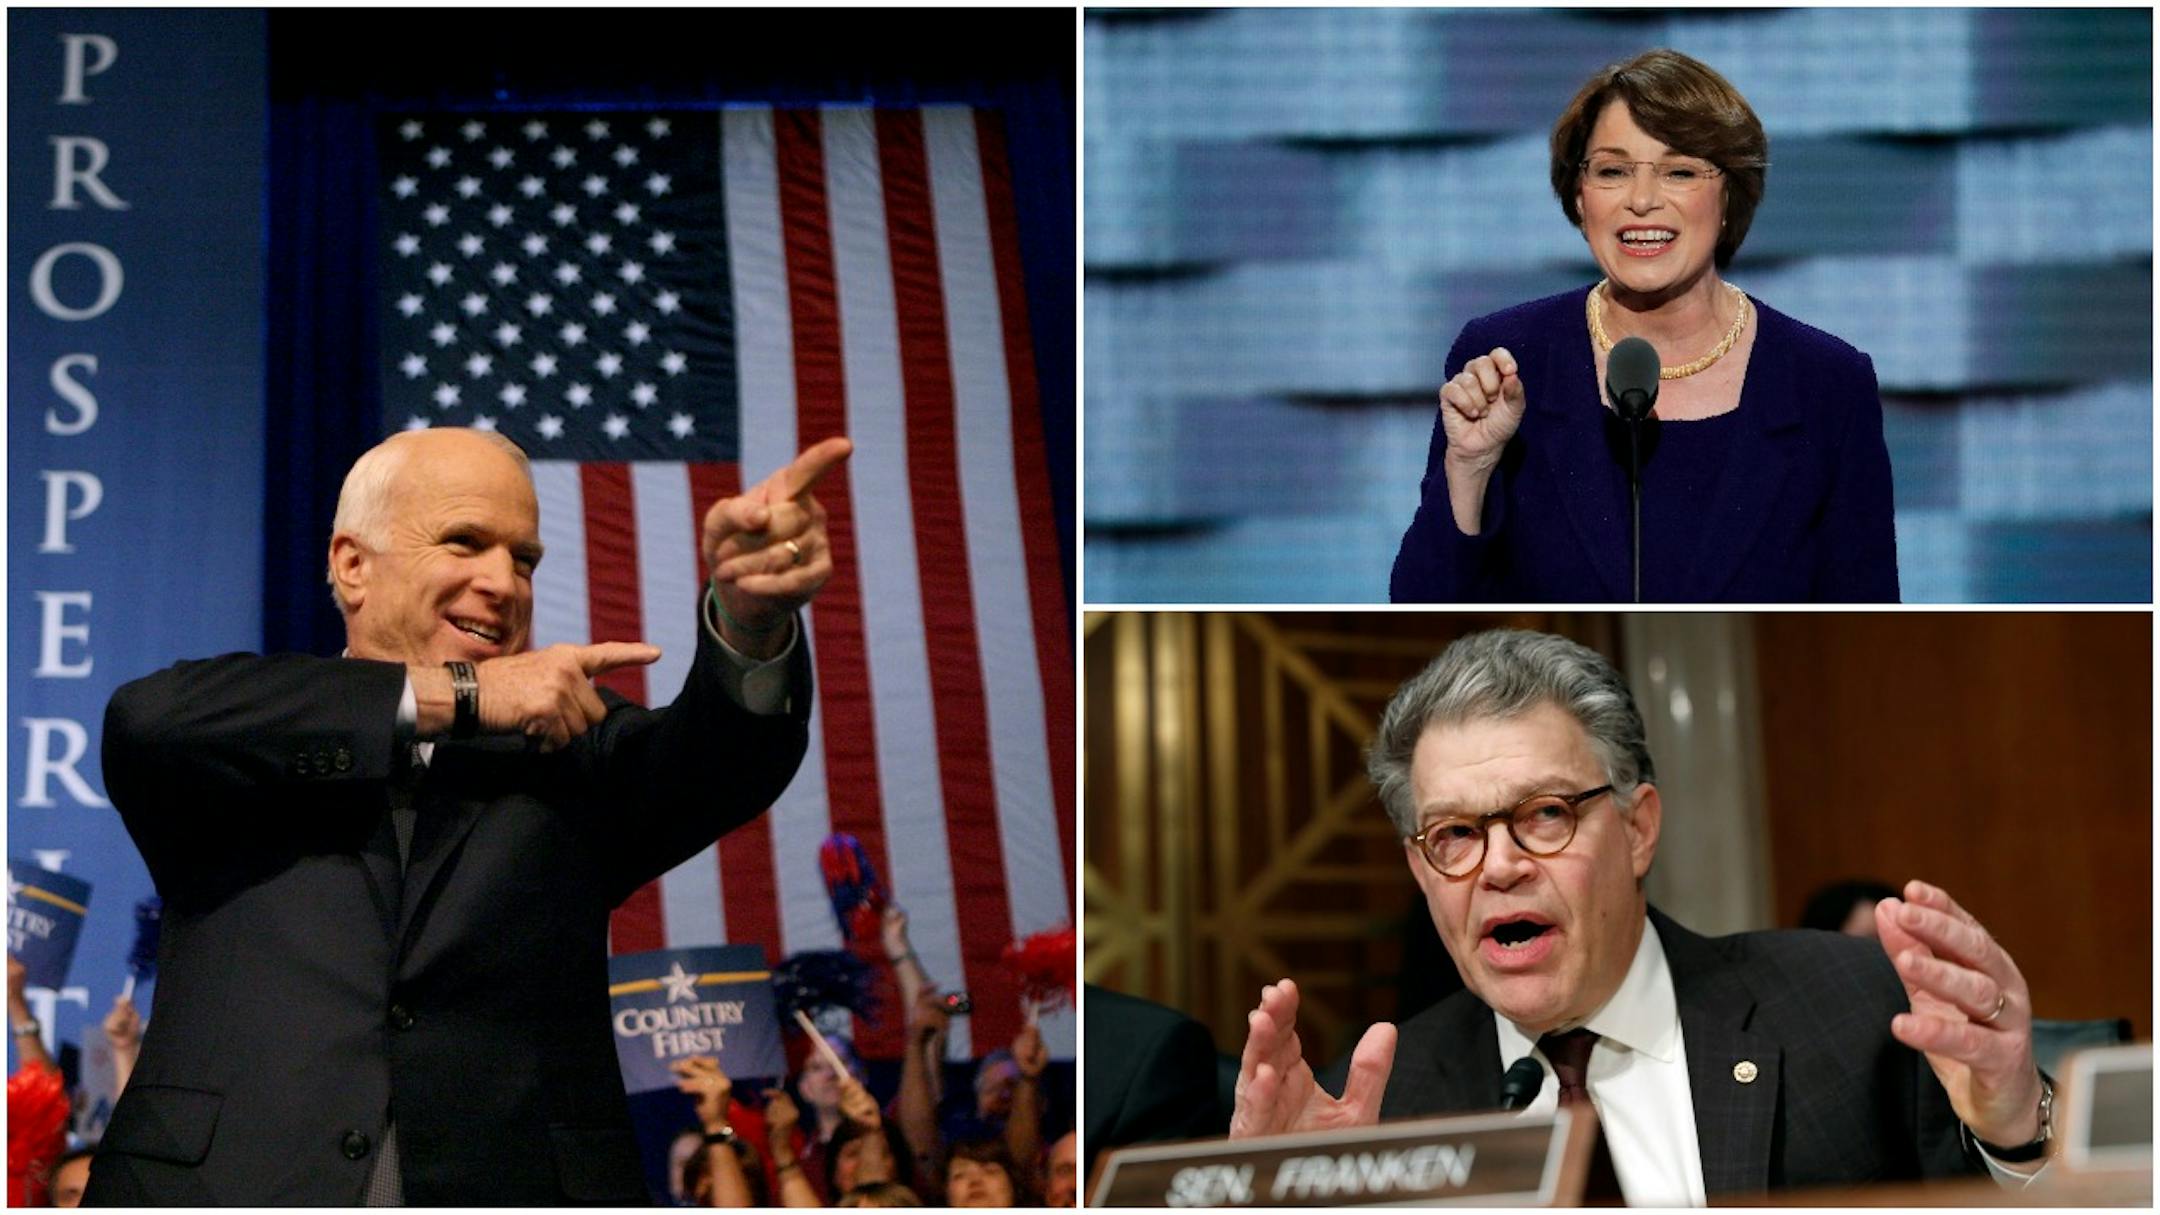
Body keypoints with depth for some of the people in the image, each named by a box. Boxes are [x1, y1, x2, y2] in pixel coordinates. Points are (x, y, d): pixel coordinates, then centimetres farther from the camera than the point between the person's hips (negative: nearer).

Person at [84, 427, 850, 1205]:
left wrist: (755, 618, -26)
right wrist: (459, 695, -9)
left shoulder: (565, 755, 14)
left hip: (509, 1181, 2)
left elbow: (720, 762, -4)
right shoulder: (255, 745, 11)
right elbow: (150, 719, -10)